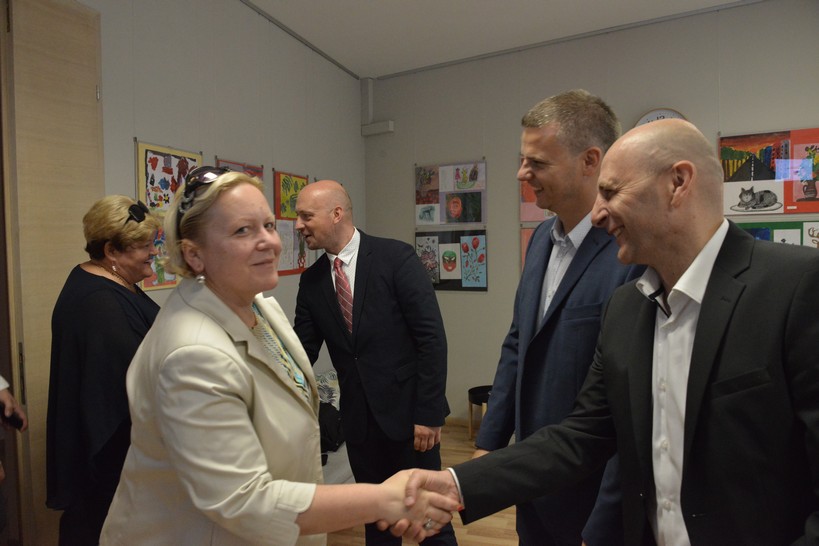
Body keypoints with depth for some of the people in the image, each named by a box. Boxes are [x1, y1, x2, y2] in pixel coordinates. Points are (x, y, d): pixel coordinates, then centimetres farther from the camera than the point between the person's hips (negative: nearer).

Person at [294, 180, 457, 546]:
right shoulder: (311, 280, 3)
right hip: (358, 417, 5)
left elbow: (432, 337, -14)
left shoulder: (397, 258, -12)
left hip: (408, 410, -4)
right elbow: (304, 351, 7)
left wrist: (429, 412, -15)